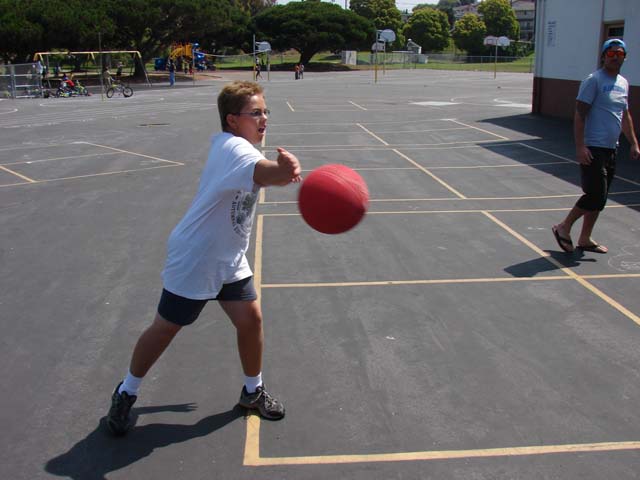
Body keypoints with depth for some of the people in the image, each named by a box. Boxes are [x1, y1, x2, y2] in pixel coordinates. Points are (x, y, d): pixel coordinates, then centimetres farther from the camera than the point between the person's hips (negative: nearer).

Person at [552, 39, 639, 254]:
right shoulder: (593, 80, -9)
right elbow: (579, 115, -14)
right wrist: (580, 147, -22)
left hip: (611, 149, 8)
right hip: (593, 149, -8)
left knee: (599, 198, 10)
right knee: (595, 195, -12)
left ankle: (584, 239, 20)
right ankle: (563, 228, 6)